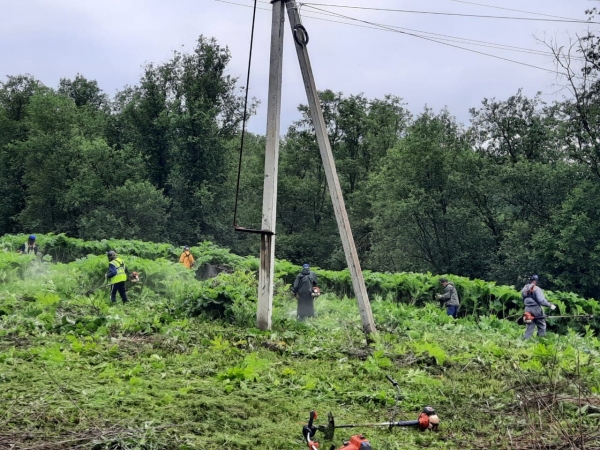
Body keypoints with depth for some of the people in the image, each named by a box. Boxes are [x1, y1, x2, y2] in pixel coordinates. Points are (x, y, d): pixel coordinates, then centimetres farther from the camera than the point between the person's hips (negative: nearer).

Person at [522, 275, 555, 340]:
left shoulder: (524, 289, 7)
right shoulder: (536, 289, -14)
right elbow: (541, 300, -21)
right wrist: (550, 305, -16)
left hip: (527, 309, 6)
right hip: (536, 309, -6)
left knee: (530, 326, 12)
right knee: (541, 326, 8)